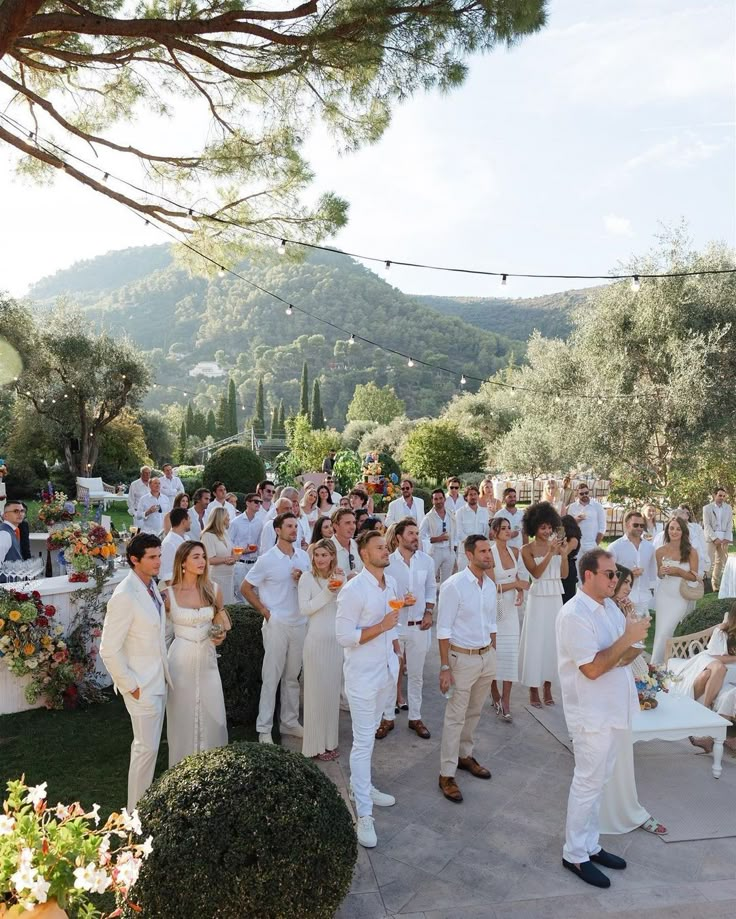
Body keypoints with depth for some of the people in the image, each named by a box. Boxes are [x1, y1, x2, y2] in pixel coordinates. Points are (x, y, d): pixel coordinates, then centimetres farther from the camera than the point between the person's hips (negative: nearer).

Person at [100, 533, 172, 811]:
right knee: (147, 748, 3)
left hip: (158, 680, 8)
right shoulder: (125, 596, -24)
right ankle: (137, 811, 20)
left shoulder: (151, 586, 2)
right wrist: (131, 686, -17)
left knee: (148, 744, 19)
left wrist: (165, 671, 10)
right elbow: (109, 650, -22)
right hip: (142, 685, -8)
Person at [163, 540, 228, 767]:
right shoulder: (169, 594, -10)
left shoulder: (213, 590, -1)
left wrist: (222, 634, -5)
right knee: (183, 715, 7)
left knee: (212, 714, 7)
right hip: (181, 660, -3)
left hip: (207, 657, 3)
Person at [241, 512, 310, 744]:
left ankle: (290, 722, 28)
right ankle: (264, 729, 14)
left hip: (300, 623, 5)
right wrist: (264, 610, -8)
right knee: (272, 678, 3)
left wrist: (303, 579, -8)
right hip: (276, 624, -5)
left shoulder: (304, 556, 4)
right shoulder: (267, 560, -10)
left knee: (292, 677, 15)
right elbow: (245, 588, -4)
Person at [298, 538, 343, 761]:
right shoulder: (307, 577, -8)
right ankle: (315, 745, 16)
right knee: (316, 690, 3)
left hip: (337, 640, 4)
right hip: (317, 640, -4)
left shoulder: (340, 577, 3)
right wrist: (327, 593, -22)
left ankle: (329, 741, 27)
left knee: (333, 690, 13)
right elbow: (304, 609, -16)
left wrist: (341, 588, -14)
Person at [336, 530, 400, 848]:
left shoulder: (391, 584, 3)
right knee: (364, 742, 0)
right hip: (363, 675, -7)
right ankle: (364, 814, 9)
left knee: (370, 734, 20)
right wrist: (382, 626, -25)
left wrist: (397, 658, 15)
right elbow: (344, 636, -21)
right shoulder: (353, 590, -20)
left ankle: (360, 786, 37)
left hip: (387, 671, 7)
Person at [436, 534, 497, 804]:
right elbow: (443, 630, -16)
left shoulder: (490, 585, 3)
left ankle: (464, 755, 38)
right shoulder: (454, 585, -18)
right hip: (463, 657, -6)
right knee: (455, 717, 2)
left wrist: (493, 655, 13)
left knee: (474, 713, 19)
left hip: (488, 655, 6)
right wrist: (445, 667, -16)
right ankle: (447, 774, 13)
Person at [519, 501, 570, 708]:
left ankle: (548, 687, 24)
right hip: (539, 599, -4)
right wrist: (551, 552, -21)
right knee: (536, 641, 1)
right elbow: (536, 572, -17)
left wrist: (564, 554, -10)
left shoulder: (555, 545, 5)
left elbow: (564, 574, 3)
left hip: (556, 598, 4)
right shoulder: (527, 549, -5)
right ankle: (533, 690, 12)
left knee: (553, 640, 11)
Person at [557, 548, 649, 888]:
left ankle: (590, 845, 34)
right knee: (588, 783, 5)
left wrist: (632, 646, -15)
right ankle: (575, 855, 21)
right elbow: (592, 668, -25)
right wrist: (627, 638, -23)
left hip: (612, 708, 8)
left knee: (596, 781, 19)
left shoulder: (609, 606, 5)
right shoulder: (574, 614, -21)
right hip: (591, 713, -8)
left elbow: (628, 654, 8)